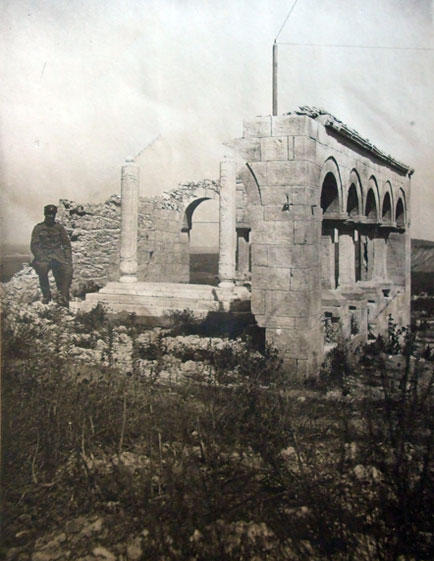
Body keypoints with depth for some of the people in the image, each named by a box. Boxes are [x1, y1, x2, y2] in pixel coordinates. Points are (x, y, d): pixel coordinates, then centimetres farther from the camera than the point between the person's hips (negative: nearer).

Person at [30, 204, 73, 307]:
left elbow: (66, 244, 12)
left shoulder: (59, 227, 13)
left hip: (58, 255, 2)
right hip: (44, 255, -1)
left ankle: (63, 295, -19)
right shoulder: (38, 228, 7)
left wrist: (68, 259, -2)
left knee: (68, 269, -27)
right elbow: (34, 246, 2)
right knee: (42, 268, -34)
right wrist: (41, 257, -15)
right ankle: (46, 294, -14)